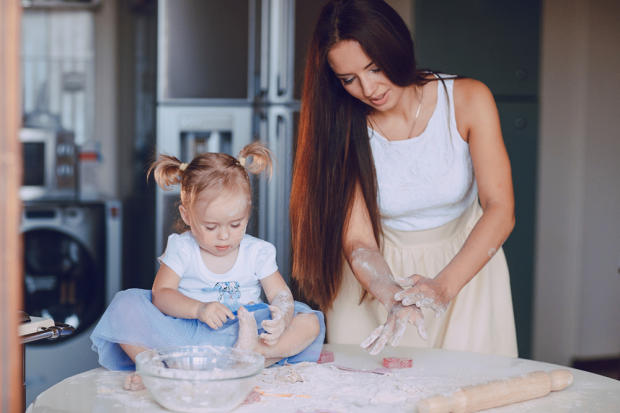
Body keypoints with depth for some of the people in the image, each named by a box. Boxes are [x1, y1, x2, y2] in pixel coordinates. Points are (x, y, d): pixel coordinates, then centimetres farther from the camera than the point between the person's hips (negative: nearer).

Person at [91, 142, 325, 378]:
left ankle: (250, 354, -41)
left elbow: (281, 294, 1)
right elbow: (160, 295, -8)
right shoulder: (181, 248, 1)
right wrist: (198, 309, -27)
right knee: (125, 306, -23)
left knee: (310, 322, -19)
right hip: (182, 334, -1)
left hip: (242, 332, 1)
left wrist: (281, 318, -24)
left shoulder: (258, 252, 5)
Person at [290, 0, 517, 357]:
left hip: (465, 263, 0)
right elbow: (357, 241, -17)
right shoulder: (343, 128, -14)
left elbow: (501, 210, -21)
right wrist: (394, 298, -38)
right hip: (381, 274, 0)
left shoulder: (467, 100, -15)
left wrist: (444, 285, -36)